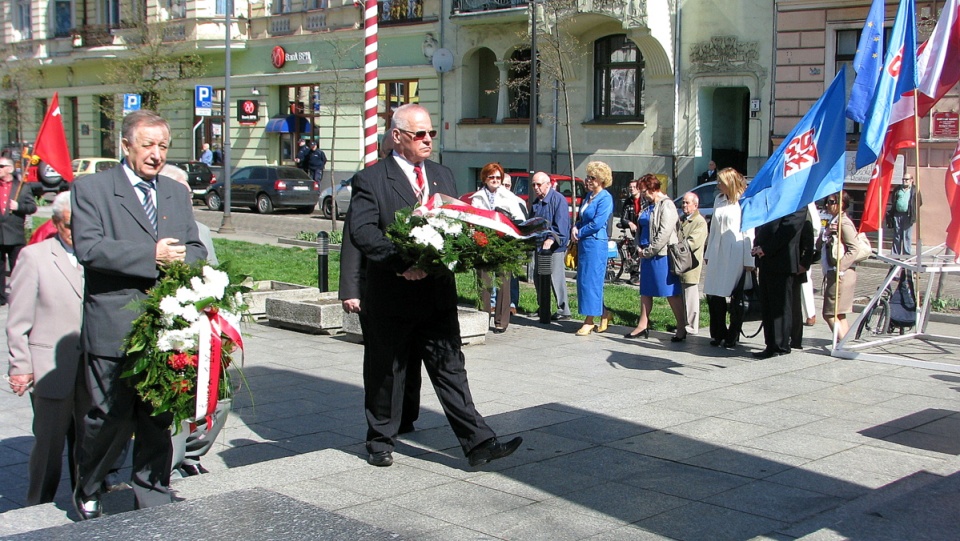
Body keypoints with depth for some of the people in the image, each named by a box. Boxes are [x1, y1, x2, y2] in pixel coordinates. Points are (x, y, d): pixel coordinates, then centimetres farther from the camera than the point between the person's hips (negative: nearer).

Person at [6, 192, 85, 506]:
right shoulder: (34, 257, -2)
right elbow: (18, 322, -2)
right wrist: (19, 367, -5)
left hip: (93, 371, 3)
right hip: (51, 371, -3)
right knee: (49, 445, 7)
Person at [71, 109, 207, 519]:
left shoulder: (176, 194, 17)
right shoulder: (92, 189, 0)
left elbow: (195, 250, 13)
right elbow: (88, 248, -14)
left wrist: (176, 266, -9)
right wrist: (151, 256, -17)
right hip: (113, 327, -4)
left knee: (158, 419, 9)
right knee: (113, 418, -1)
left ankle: (154, 501, 20)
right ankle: (87, 490, 24)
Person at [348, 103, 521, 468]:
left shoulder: (443, 176, 14)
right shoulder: (371, 180, -5)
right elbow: (362, 232, -17)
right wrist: (402, 264, -27)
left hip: (438, 295, 4)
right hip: (391, 297, -4)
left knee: (450, 368, 4)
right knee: (385, 373, 10)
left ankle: (478, 443, 4)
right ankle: (380, 441, 26)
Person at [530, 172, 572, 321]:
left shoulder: (558, 199, -12)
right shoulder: (537, 201, 16)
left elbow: (561, 224, -20)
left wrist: (551, 239, -29)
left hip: (555, 246, -9)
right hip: (539, 245, 9)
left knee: (556, 278, -9)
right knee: (538, 277, 13)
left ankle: (563, 311, -3)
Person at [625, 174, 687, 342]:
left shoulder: (666, 205, -11)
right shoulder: (649, 206, 17)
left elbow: (665, 232, -18)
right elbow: (641, 229, 22)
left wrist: (649, 251, -15)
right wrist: (640, 248, 7)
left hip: (662, 255, -9)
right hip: (647, 255, 9)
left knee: (672, 293, -5)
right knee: (645, 291, 12)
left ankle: (682, 329, 0)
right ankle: (643, 326, 20)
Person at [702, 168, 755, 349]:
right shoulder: (719, 200, 14)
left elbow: (749, 233, -9)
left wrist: (749, 261, -11)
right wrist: (708, 253, 16)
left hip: (736, 256, -6)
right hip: (717, 254, 6)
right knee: (713, 295, 5)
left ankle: (732, 336, 12)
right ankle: (718, 334, 16)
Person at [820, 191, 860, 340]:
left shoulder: (844, 223, -13)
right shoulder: (833, 222, 15)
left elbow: (854, 249, -21)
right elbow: (820, 245, 10)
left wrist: (840, 268, -23)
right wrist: (826, 233, -8)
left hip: (841, 274, -10)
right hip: (832, 273, 10)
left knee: (831, 314, -9)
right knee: (839, 315, 13)